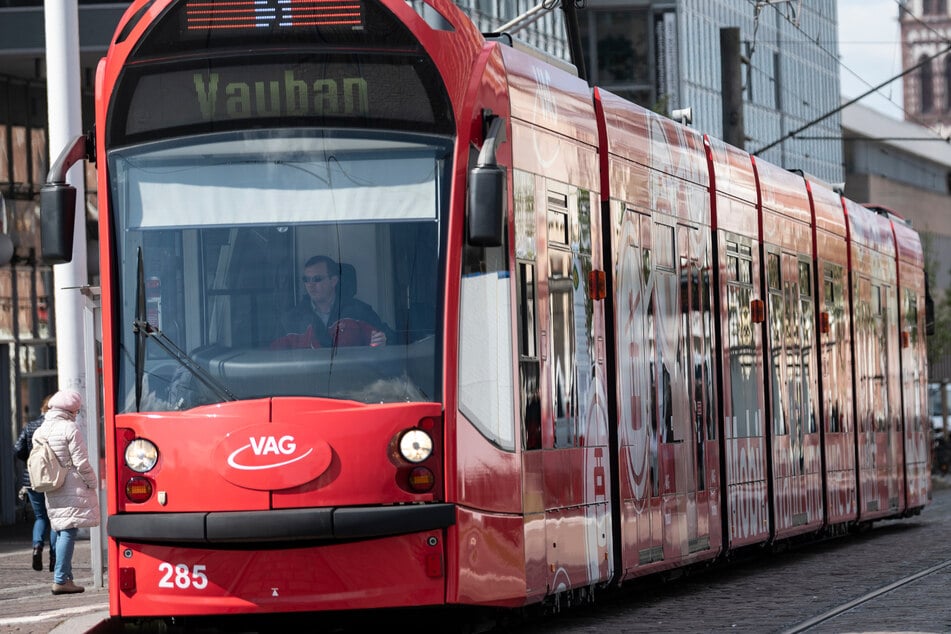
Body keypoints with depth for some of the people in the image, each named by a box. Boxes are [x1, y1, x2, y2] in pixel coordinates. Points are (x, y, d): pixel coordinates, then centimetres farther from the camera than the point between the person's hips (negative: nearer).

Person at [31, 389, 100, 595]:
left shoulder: (40, 431, 10)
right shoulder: (70, 429, -12)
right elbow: (81, 462, -13)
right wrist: (92, 484, -2)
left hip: (51, 492, 7)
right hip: (72, 490, -7)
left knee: (61, 532, 14)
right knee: (68, 532, -9)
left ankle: (66, 577, 14)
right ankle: (61, 579, -15)